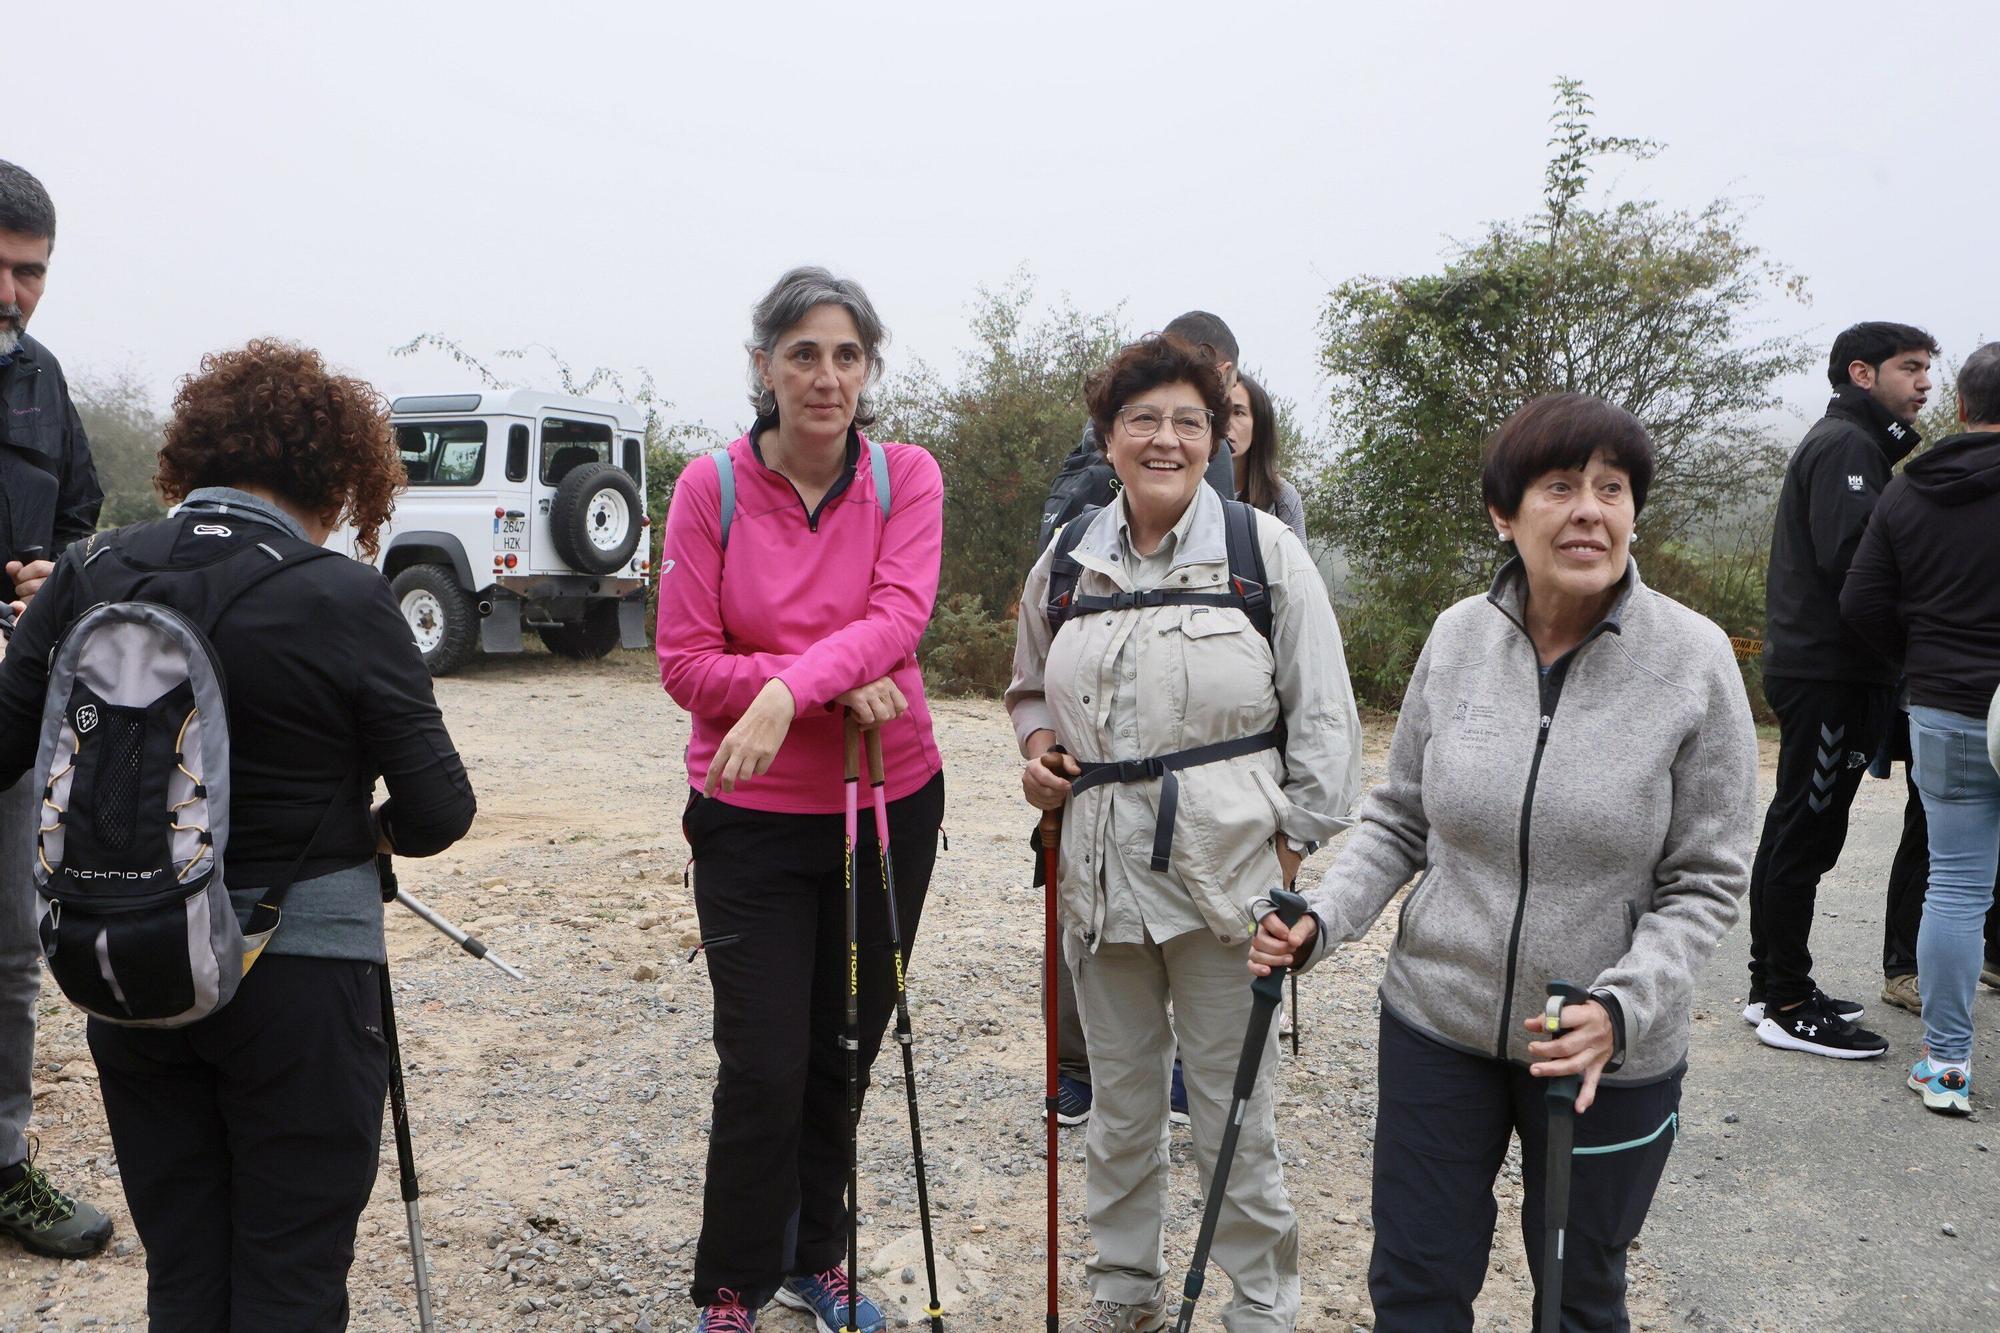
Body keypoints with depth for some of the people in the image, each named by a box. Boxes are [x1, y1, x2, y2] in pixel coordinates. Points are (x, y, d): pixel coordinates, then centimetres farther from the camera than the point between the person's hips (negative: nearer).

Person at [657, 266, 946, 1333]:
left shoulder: (907, 477, -4)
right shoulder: (710, 487, -8)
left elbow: (899, 614, -19)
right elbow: (687, 664, -10)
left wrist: (786, 691, -35)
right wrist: (837, 682, -21)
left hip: (890, 802, 2)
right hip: (752, 815, -2)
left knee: (848, 1048, 16)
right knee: (764, 1066, -1)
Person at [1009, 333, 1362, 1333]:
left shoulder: (1264, 550, -4)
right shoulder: (1068, 563, 6)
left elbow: (1322, 717, -2)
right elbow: (1031, 686, 22)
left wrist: (1293, 845, -7)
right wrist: (1038, 743, 1)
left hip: (1226, 875, -4)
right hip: (1098, 873, 4)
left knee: (1233, 1111, 5)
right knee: (1119, 1102, 18)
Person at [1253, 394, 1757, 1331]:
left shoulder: (1693, 659, -13)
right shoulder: (1459, 636, -6)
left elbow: (1704, 883, -9)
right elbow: (1398, 820, 4)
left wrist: (1621, 1009, -23)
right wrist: (1323, 920, -12)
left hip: (1612, 1055, -1)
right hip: (1437, 1022, 2)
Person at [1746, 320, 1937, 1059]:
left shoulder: (1841, 442, 22)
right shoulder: (1848, 444, -10)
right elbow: (1847, 557, -24)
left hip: (1808, 668, 10)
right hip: (1830, 672, -10)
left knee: (1792, 830, 13)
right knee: (1807, 832, -6)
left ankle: (1772, 985, 22)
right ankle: (1788, 1006, 1)